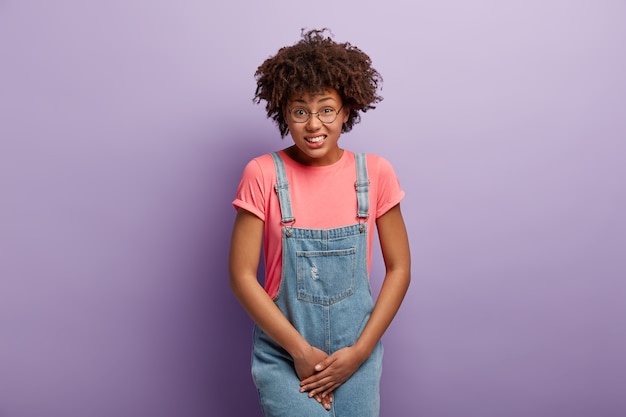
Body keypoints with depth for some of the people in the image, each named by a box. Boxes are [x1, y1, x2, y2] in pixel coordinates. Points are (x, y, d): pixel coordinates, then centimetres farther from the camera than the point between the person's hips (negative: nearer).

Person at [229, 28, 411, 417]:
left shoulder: (375, 173, -5)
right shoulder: (263, 174, -10)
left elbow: (399, 268, -1)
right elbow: (242, 275, -9)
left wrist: (360, 351, -7)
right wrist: (300, 349, -11)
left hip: (357, 350, 2)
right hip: (283, 350, -1)